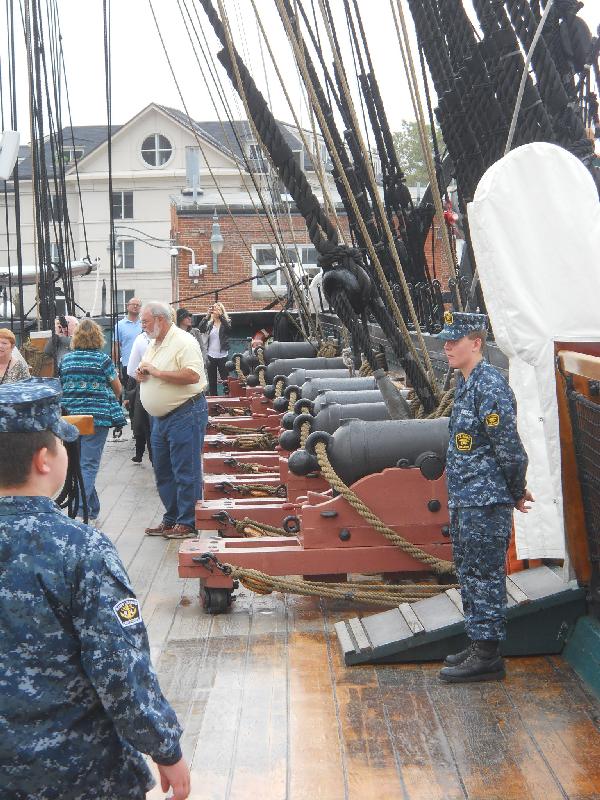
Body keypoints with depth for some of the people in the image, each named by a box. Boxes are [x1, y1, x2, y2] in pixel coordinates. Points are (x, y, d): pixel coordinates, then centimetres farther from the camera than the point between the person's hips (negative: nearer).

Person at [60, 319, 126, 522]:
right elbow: (118, 388, 6)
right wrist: (112, 400, 27)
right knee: (89, 464, -4)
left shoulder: (66, 359, 6)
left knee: (81, 462, 16)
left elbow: (61, 385, 17)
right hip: (97, 415, -4)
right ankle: (79, 509, -17)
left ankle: (93, 508, 25)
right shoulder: (102, 359, -5)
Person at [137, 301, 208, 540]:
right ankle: (171, 520, 24)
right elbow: (150, 374, 27)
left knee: (185, 472, -4)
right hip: (161, 418, 10)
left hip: (185, 414, -10)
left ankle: (187, 523, 3)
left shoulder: (183, 342, -13)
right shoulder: (154, 344, 16)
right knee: (163, 472, 14)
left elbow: (193, 376, -25)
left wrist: (157, 372, -20)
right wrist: (142, 374, 2)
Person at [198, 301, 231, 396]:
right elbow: (200, 329, -10)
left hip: (222, 355, -3)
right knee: (212, 381, 7)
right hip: (210, 356, 3)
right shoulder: (209, 324, 7)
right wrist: (207, 315, -20)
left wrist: (221, 314, -27)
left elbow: (228, 328, -21)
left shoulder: (226, 322, 2)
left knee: (225, 380, -2)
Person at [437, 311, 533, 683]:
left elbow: (510, 448, -19)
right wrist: (515, 491, 19)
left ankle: (488, 655, 8)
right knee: (469, 573, 17)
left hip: (486, 502, -10)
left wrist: (516, 493, -6)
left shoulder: (490, 385, -19)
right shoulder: (466, 383, 12)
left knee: (485, 576, -1)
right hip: (464, 499, 10)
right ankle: (479, 644, 28)